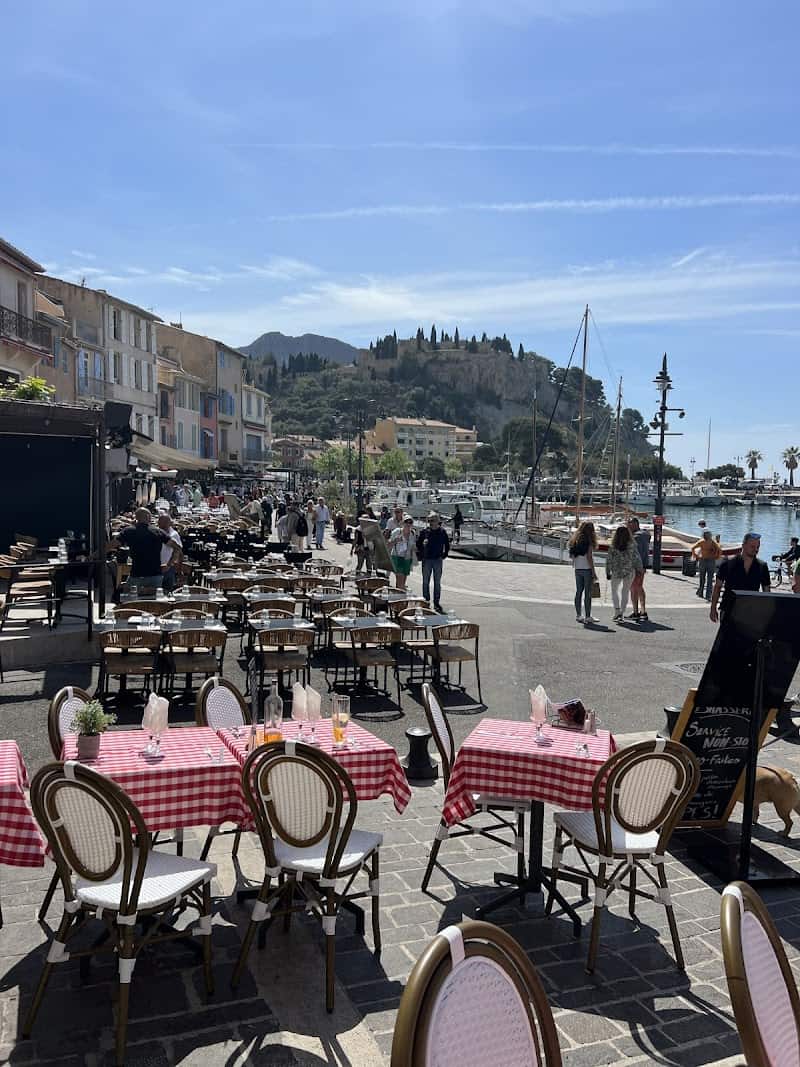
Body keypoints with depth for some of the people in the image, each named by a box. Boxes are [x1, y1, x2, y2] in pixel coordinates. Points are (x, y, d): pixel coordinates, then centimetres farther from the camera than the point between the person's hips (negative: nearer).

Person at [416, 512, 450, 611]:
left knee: (437, 582, 6)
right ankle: (426, 601, 14)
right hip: (427, 560, 0)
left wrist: (444, 555, 5)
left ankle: (437, 602, 13)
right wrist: (420, 555, -2)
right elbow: (418, 543, 7)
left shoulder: (442, 532, 1)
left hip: (438, 560, 0)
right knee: (425, 582, 5)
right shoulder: (425, 531, -1)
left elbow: (447, 545, 11)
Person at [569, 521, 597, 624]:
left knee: (578, 592, 10)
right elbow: (589, 557, -13)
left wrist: (575, 566, 16)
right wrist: (593, 572, -9)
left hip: (578, 569, 6)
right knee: (587, 593, -3)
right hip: (587, 569, -6)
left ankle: (578, 615, 13)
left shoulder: (576, 541, 8)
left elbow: (573, 556, 9)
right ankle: (587, 616, -2)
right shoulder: (589, 541, -10)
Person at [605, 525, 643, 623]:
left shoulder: (612, 547, -8)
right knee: (625, 592, 12)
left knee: (615, 590, 17)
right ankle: (621, 614, 13)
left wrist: (608, 573, 4)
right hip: (629, 572, 1)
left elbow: (608, 560, -5)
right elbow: (637, 558, -3)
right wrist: (639, 569, 11)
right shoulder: (632, 545, -7)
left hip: (616, 572, -1)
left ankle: (617, 611, -1)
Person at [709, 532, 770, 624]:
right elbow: (717, 587, 2)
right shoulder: (728, 564, -3)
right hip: (728, 610, -2)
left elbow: (766, 592, 10)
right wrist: (713, 609, -1)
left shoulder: (762, 567, 3)